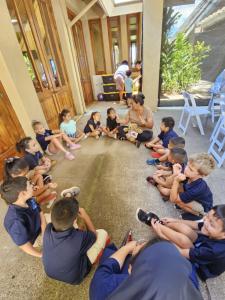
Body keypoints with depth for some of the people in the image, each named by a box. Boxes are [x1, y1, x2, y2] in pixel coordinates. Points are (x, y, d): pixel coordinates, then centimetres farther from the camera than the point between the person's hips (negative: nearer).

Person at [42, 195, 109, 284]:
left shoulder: (48, 229, -30)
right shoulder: (80, 237, -41)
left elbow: (58, 218, -4)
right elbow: (94, 235, -16)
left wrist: (65, 201, -1)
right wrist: (85, 216, -8)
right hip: (73, 278, -3)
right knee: (102, 233, -1)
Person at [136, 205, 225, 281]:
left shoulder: (215, 251, -42)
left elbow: (181, 252, -31)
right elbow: (196, 225, -4)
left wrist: (160, 234, -26)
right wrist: (174, 220, -5)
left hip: (202, 267, -5)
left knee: (183, 240, -31)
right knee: (181, 226, -19)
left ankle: (152, 221, -12)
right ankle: (157, 222, 3)